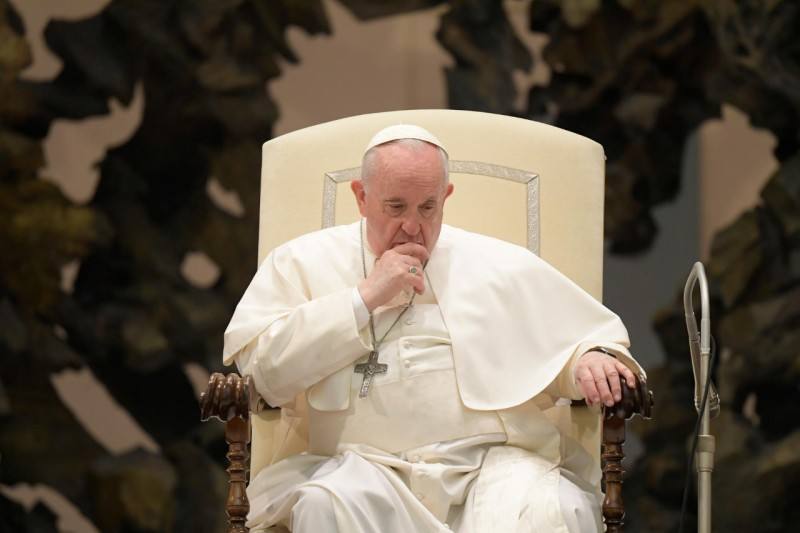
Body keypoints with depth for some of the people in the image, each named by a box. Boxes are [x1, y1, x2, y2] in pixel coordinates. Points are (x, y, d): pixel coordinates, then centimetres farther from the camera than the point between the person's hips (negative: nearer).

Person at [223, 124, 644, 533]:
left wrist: (592, 359, -2)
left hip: (494, 460, 1)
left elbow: (591, 334, 24)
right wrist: (365, 298, -3)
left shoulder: (503, 266, 18)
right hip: (367, 468, -1)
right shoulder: (302, 264, 13)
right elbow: (259, 366, 0)